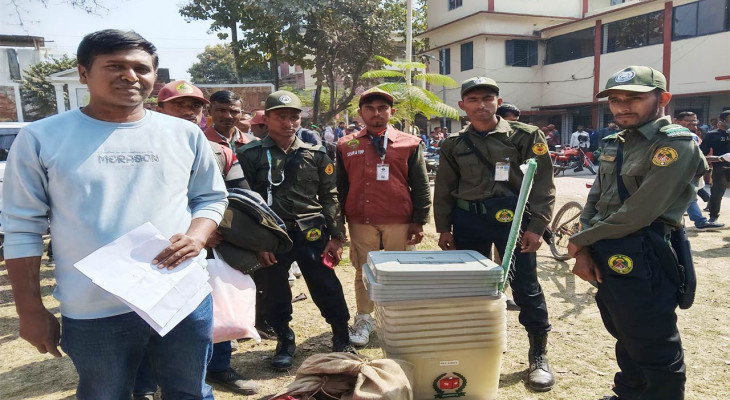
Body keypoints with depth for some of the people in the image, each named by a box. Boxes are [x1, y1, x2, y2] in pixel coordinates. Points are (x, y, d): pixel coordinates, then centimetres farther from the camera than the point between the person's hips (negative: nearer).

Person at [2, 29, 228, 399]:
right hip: (94, 313, -1)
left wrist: (197, 236, -12)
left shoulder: (185, 134, 3)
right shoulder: (41, 138, -3)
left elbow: (211, 198, 10)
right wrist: (30, 310, 0)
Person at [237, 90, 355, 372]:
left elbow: (330, 197, 6)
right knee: (274, 293, 10)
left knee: (327, 288, 3)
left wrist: (336, 236, 1)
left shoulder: (315, 154, 6)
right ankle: (284, 342, 31)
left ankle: (342, 339, 22)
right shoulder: (251, 155, 0)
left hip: (311, 233, 1)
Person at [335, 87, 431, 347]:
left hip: (399, 222, -1)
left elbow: (421, 187, 4)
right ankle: (364, 320, 24)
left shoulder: (410, 144, 4)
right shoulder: (346, 146, 7)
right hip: (360, 222, 1)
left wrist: (419, 222, -1)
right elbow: (340, 187, 10)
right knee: (363, 272, 9)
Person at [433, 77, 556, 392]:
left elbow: (542, 183, -5)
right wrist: (443, 228, 7)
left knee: (525, 286, 0)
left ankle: (539, 355, 17)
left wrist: (537, 226, -11)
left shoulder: (525, 136, -2)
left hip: (512, 217, -3)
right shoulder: (454, 145, 6)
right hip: (467, 220, 3)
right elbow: (444, 190, 11)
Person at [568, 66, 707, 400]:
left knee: (654, 351, 5)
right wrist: (584, 251, -4)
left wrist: (581, 240, -12)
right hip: (606, 260, 8)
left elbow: (638, 213, -23)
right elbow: (594, 199, 10)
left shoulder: (675, 144, -15)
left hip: (640, 262, -8)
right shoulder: (615, 144, 11)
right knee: (625, 338, 25)